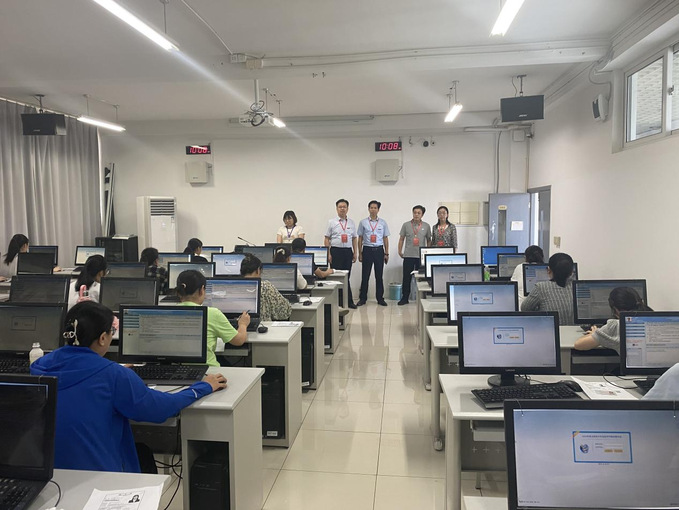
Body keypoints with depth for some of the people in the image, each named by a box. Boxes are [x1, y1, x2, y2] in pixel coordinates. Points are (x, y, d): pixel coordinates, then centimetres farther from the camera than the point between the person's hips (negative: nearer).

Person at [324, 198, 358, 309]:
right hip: (336, 251, -2)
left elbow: (355, 239, 14)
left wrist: (355, 253, 7)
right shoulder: (331, 222, 3)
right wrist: (328, 254, -7)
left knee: (347, 276, 6)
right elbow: (327, 239, 1)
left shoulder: (352, 223, 12)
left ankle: (348, 301, 12)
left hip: (348, 251, 3)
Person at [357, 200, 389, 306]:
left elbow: (385, 239, 8)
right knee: (365, 276, 3)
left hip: (379, 250, 1)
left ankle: (380, 298, 15)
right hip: (367, 250, -1)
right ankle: (362, 298, 12)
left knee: (379, 276, 6)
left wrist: (386, 253, 5)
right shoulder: (363, 222, 3)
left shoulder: (383, 223, 6)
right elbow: (360, 239, 6)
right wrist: (360, 253, 2)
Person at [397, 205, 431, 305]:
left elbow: (429, 240, 12)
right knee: (406, 277, 1)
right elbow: (401, 239, 9)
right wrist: (400, 251, 4)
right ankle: (404, 298, 9)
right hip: (408, 256, 0)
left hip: (421, 256, 0)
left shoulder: (426, 226, 6)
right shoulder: (406, 225, 5)